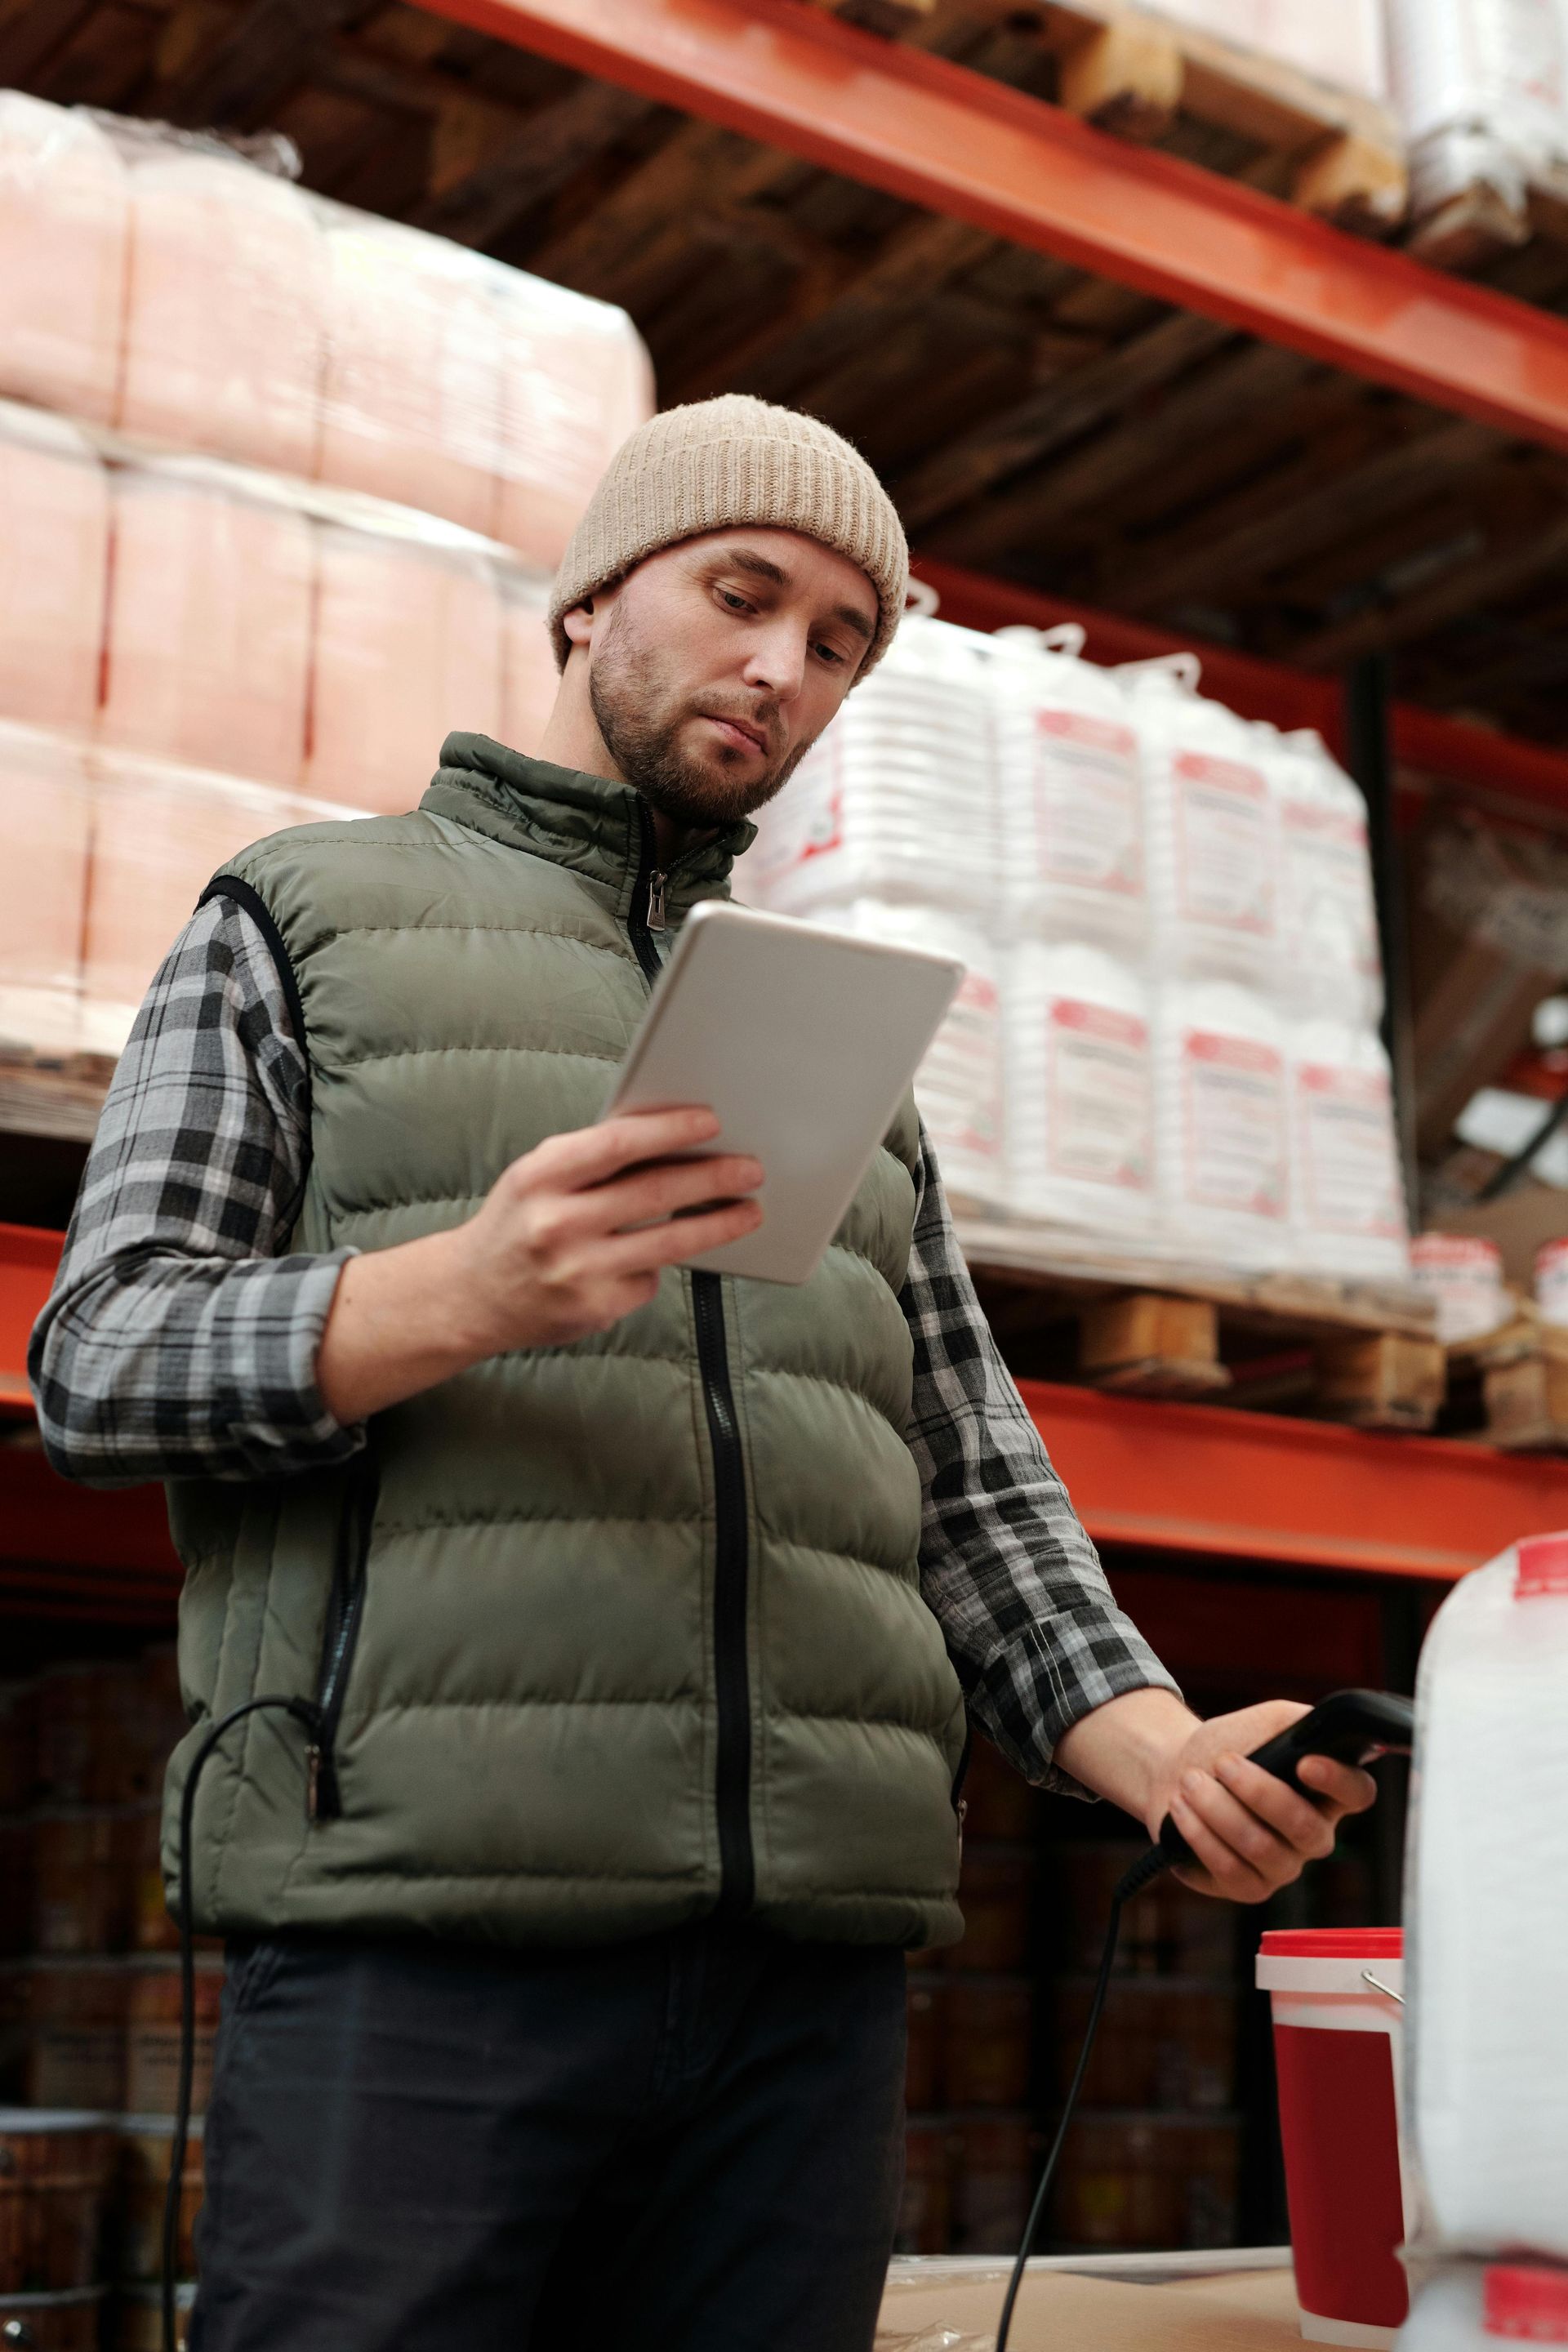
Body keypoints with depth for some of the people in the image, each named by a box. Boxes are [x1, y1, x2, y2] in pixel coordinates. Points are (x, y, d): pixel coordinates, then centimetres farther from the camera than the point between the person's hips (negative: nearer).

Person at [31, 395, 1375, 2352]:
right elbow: (100, 1361, 1)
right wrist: (461, 1292, -18)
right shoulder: (306, 918, 13)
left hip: (809, 1974, 4)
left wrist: (1165, 1750, -2)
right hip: (421, 1932, -4)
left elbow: (971, 1493, 17)